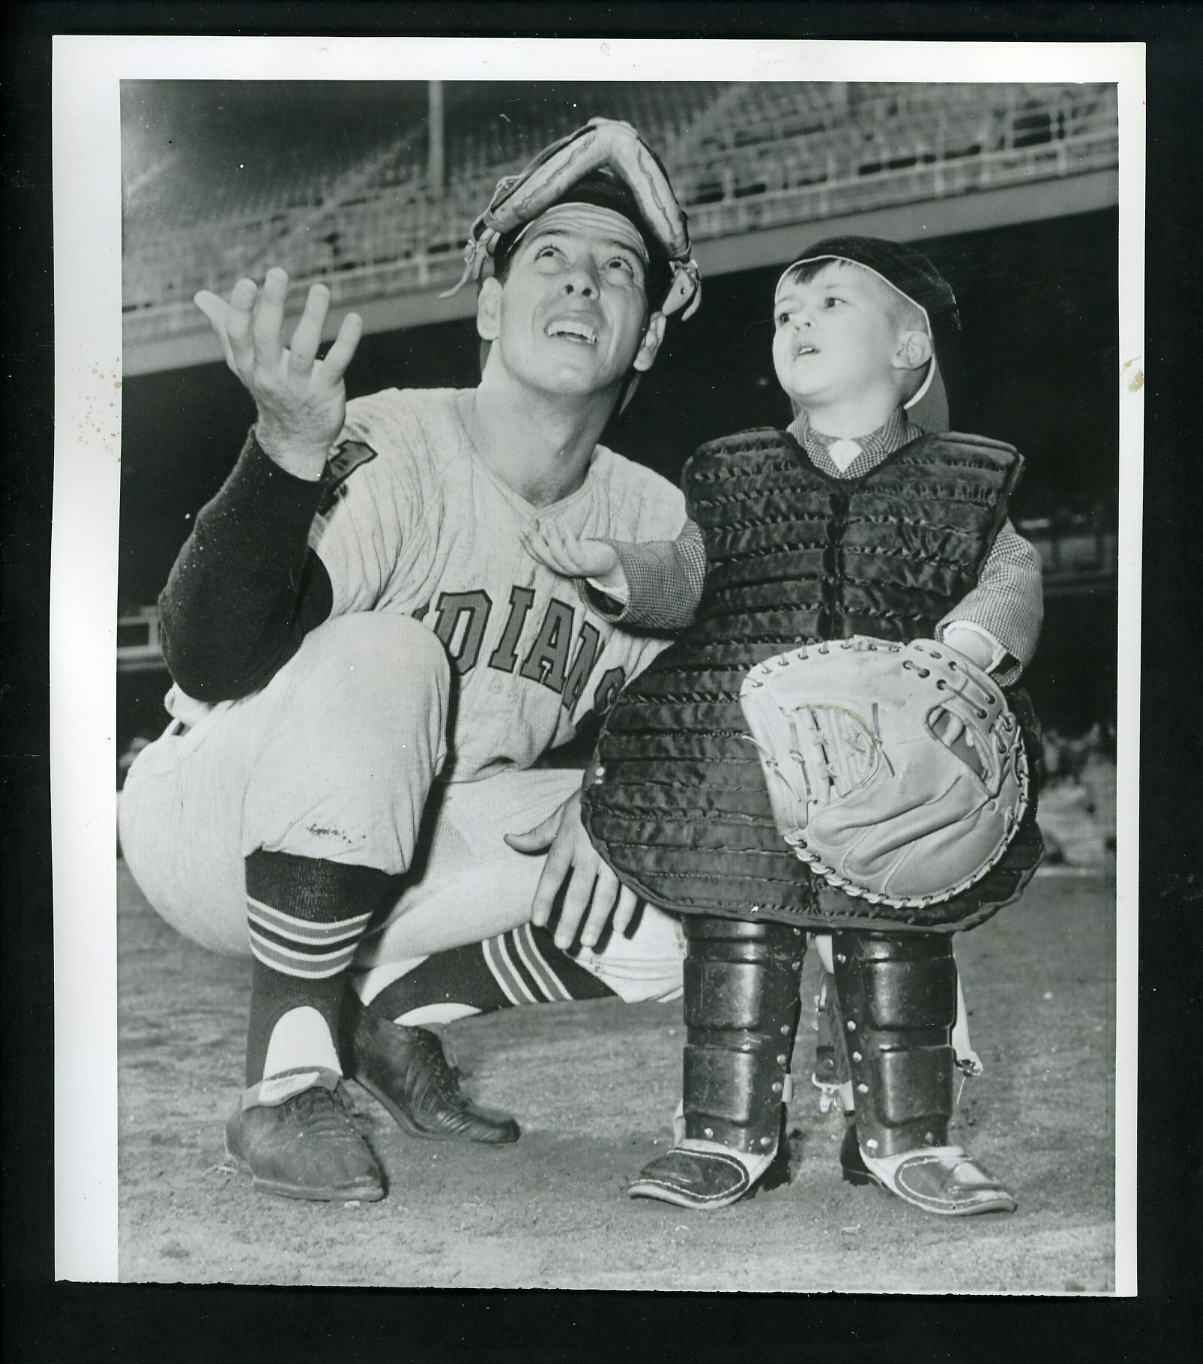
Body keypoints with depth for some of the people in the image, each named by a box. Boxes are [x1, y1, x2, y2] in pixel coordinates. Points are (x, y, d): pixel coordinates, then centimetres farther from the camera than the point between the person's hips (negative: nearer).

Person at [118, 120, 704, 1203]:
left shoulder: (660, 524, -2)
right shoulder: (388, 453, -20)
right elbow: (210, 663, -33)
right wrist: (292, 448, -48)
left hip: (421, 857, 5)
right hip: (206, 827, -5)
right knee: (382, 654, -34)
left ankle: (386, 991, 4)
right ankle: (288, 1075, -23)